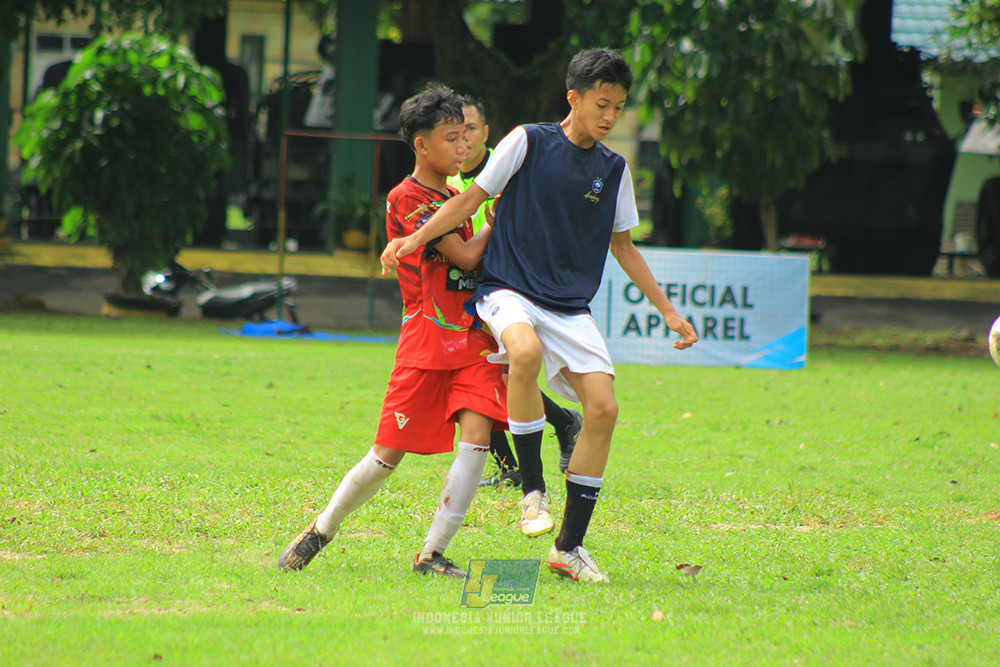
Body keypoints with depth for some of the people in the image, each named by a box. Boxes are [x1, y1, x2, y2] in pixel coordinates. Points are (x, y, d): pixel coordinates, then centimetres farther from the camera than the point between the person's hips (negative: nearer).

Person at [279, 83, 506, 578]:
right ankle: (321, 531, 20)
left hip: (473, 337, 6)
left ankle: (432, 554, -11)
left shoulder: (453, 199, 17)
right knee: (389, 453, -3)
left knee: (476, 436, -15)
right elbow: (464, 257, -14)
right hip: (426, 338, -6)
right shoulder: (407, 199, -9)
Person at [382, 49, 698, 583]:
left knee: (603, 408, -11)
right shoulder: (528, 142, -2)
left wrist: (668, 311, 18)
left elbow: (622, 246, 20)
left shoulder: (613, 169, 10)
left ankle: (569, 547, 2)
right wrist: (416, 238, -13)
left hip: (572, 307, 5)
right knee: (526, 351, -38)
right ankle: (532, 489, -21)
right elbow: (472, 199, 0)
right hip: (509, 292, -5)